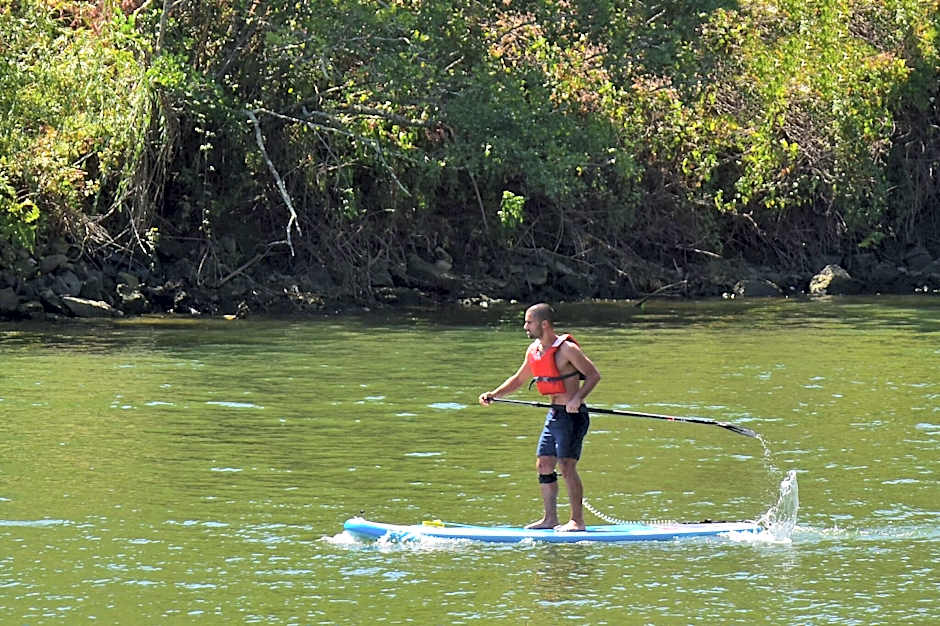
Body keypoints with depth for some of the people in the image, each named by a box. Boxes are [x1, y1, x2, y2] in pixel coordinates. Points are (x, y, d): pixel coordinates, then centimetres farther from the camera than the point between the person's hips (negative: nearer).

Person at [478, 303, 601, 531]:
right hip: (554, 415, 9)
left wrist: (577, 398, -28)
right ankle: (550, 519, 16)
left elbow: (594, 375, -15)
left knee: (566, 466, -11)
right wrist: (493, 394, 8)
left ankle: (577, 521, -6)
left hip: (572, 414, -9)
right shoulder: (534, 351, 9)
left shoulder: (566, 349, -16)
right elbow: (518, 379, 21)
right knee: (543, 465, 9)